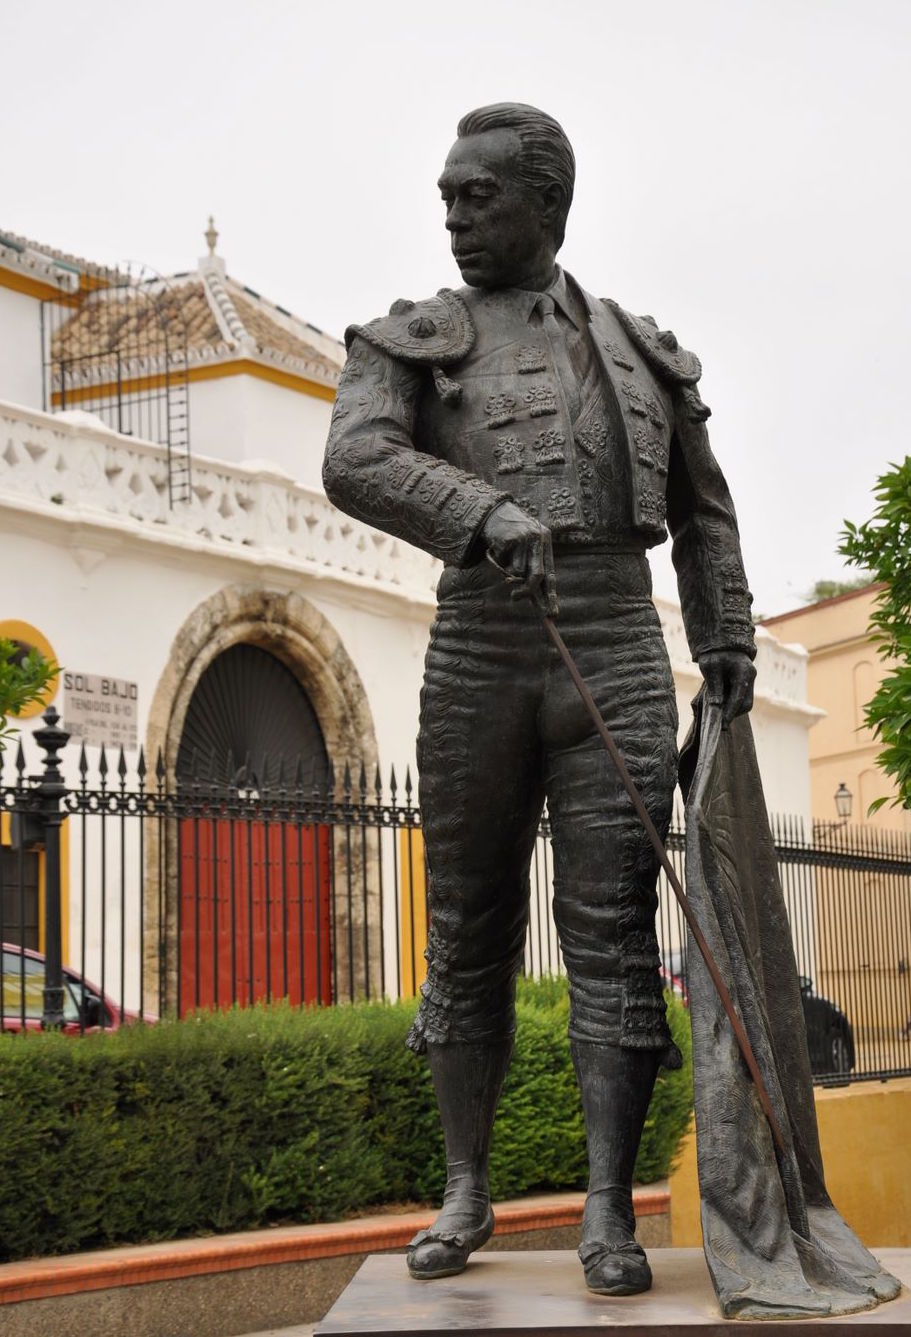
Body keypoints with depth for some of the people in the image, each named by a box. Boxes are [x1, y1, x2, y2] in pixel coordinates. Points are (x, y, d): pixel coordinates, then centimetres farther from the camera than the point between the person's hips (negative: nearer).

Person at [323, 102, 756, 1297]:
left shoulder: (641, 353, 16)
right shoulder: (407, 343, 8)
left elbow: (702, 512, 24)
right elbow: (355, 465, -13)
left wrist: (727, 645, 10)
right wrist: (488, 513, -30)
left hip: (618, 662, 1)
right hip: (477, 664, 0)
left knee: (612, 932, -7)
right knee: (469, 938, 5)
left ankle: (608, 1214, -3)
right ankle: (466, 1194, 18)